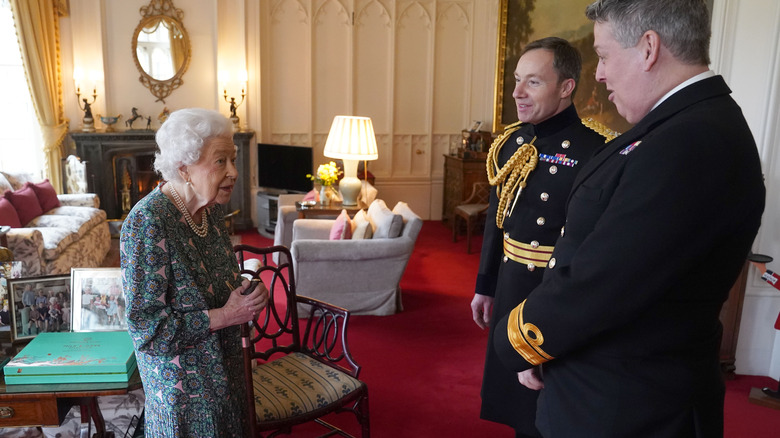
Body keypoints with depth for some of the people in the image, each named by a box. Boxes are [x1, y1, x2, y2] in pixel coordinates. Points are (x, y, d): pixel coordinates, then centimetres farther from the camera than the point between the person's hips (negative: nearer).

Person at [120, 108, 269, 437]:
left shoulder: (211, 208, -3)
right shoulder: (147, 222, -26)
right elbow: (146, 328, -25)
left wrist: (244, 291, -7)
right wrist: (224, 316, -25)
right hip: (181, 382, -7)